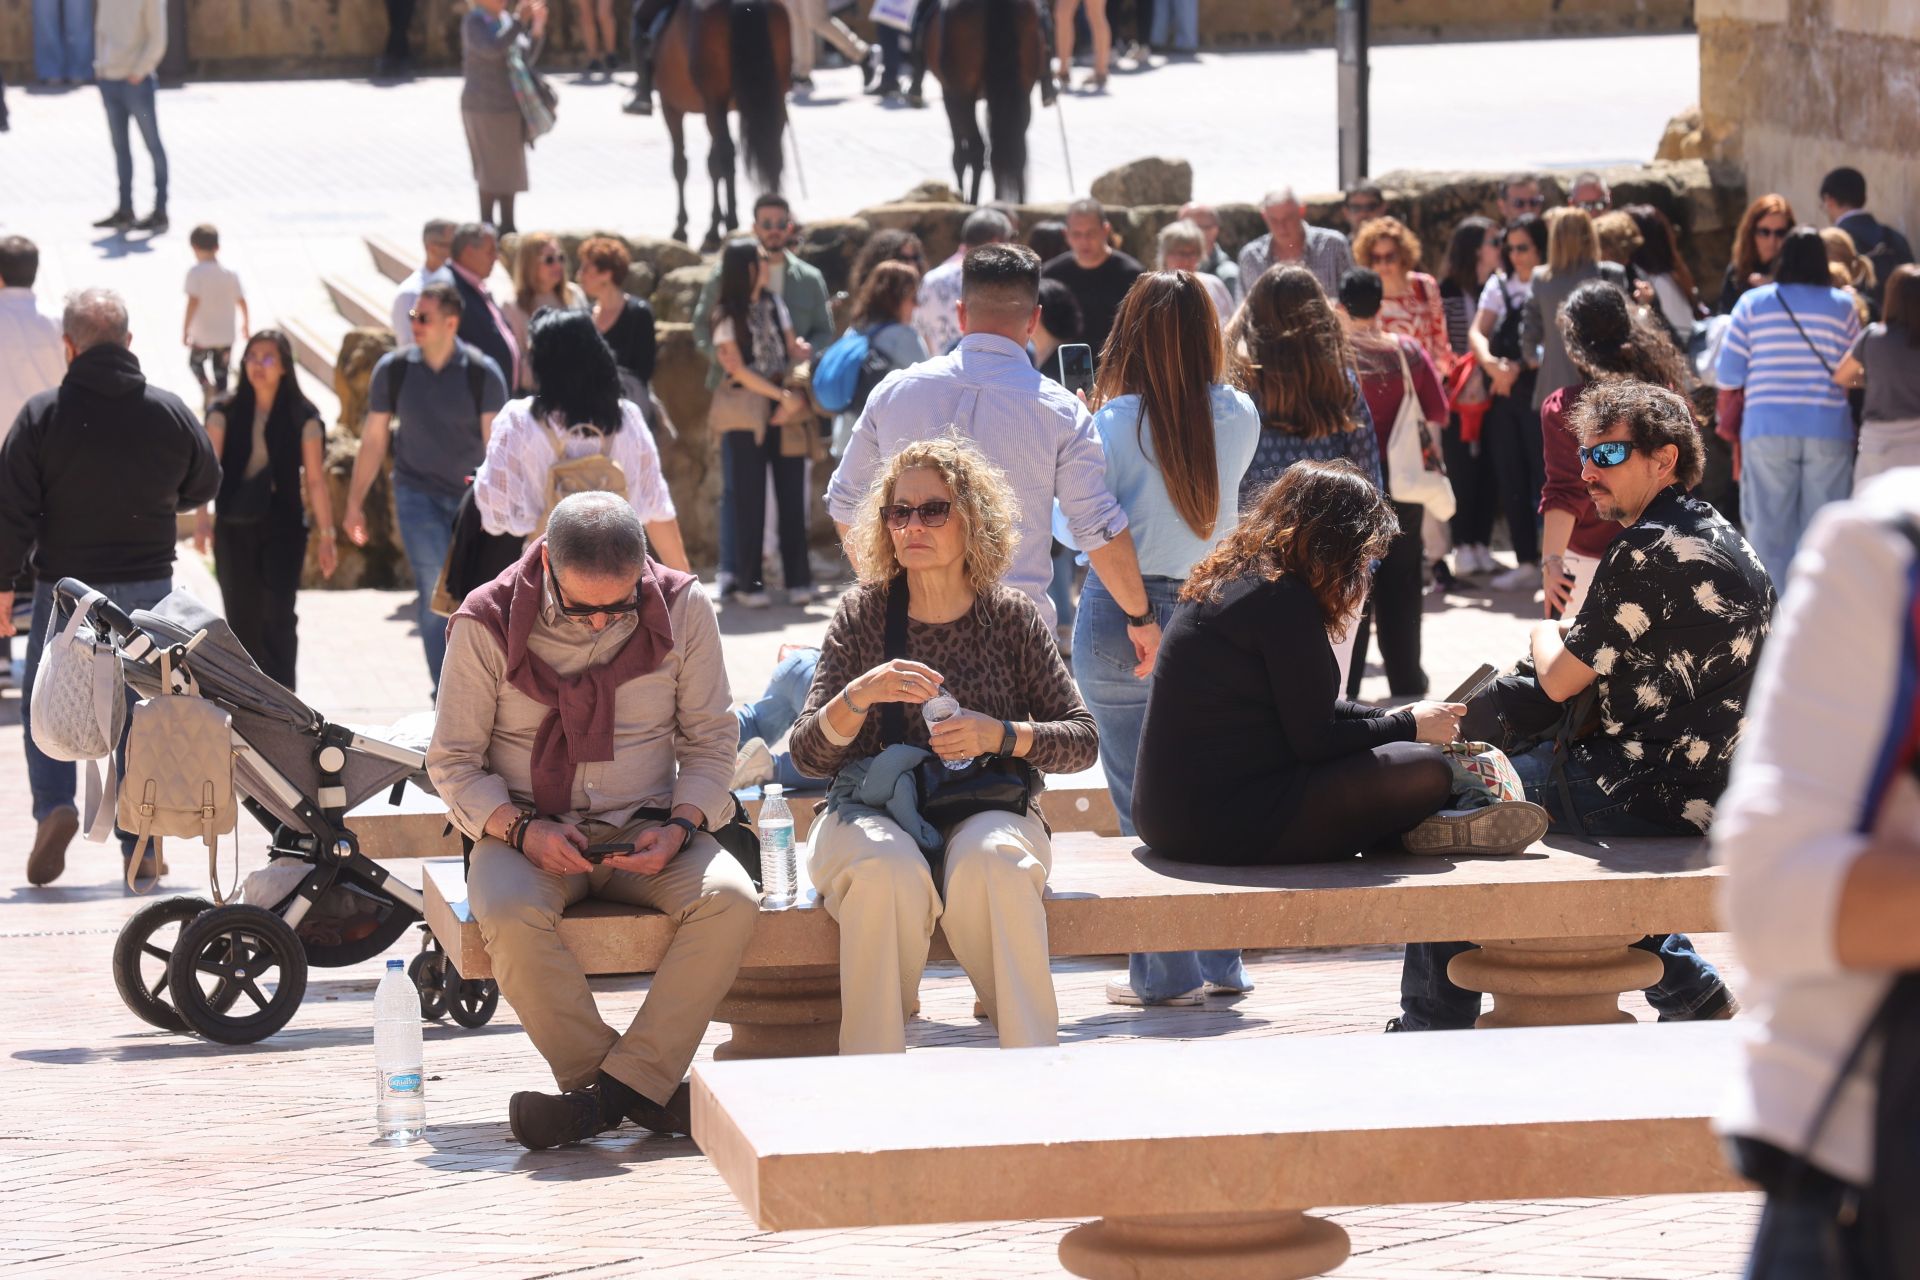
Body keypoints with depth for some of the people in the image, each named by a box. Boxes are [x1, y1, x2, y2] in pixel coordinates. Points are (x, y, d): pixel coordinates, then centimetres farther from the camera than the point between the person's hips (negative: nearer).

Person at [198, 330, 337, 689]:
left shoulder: (303, 417, -1)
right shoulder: (226, 413, 3)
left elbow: (315, 479, -2)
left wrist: (326, 534, -6)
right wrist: (201, 516, -17)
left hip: (283, 528, -2)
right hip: (233, 529, 2)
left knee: (279, 617, -10)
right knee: (241, 620, 5)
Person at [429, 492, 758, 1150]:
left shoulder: (683, 609, -2)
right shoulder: (486, 624, -6)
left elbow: (710, 741, 7)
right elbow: (452, 763, 0)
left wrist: (679, 826, -12)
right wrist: (522, 830, -17)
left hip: (645, 833, 2)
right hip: (527, 832, -1)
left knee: (730, 899, -30)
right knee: (510, 915, -36)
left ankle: (607, 1092, -28)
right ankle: (644, 1090, -24)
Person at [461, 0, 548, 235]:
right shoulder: (474, 21, -12)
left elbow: (527, 55, 11)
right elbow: (493, 48, -29)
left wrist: (538, 26, -4)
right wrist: (520, 21, -28)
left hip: (510, 106, 8)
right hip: (486, 109, -8)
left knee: (510, 170, 12)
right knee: (492, 171, -5)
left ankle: (508, 226, 21)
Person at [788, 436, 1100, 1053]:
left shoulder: (1011, 617, 5)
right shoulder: (862, 614, 3)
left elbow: (1082, 739, 5)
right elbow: (807, 754, -3)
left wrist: (1000, 736, -13)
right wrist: (859, 696, -23)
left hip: (987, 811, 0)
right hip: (871, 811, 0)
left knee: (990, 861, -35)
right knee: (889, 870, -35)